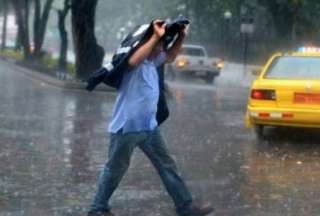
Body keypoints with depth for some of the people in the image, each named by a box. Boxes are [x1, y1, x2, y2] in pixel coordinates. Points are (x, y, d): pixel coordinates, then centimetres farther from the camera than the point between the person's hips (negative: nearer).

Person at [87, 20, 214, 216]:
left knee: (167, 166, 9)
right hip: (127, 127, -8)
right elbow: (133, 61, -40)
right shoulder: (137, 58, -15)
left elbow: (170, 57, 29)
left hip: (149, 126, 8)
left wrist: (181, 37, 11)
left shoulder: (154, 59, 11)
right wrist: (156, 37, -37)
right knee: (115, 170, 5)